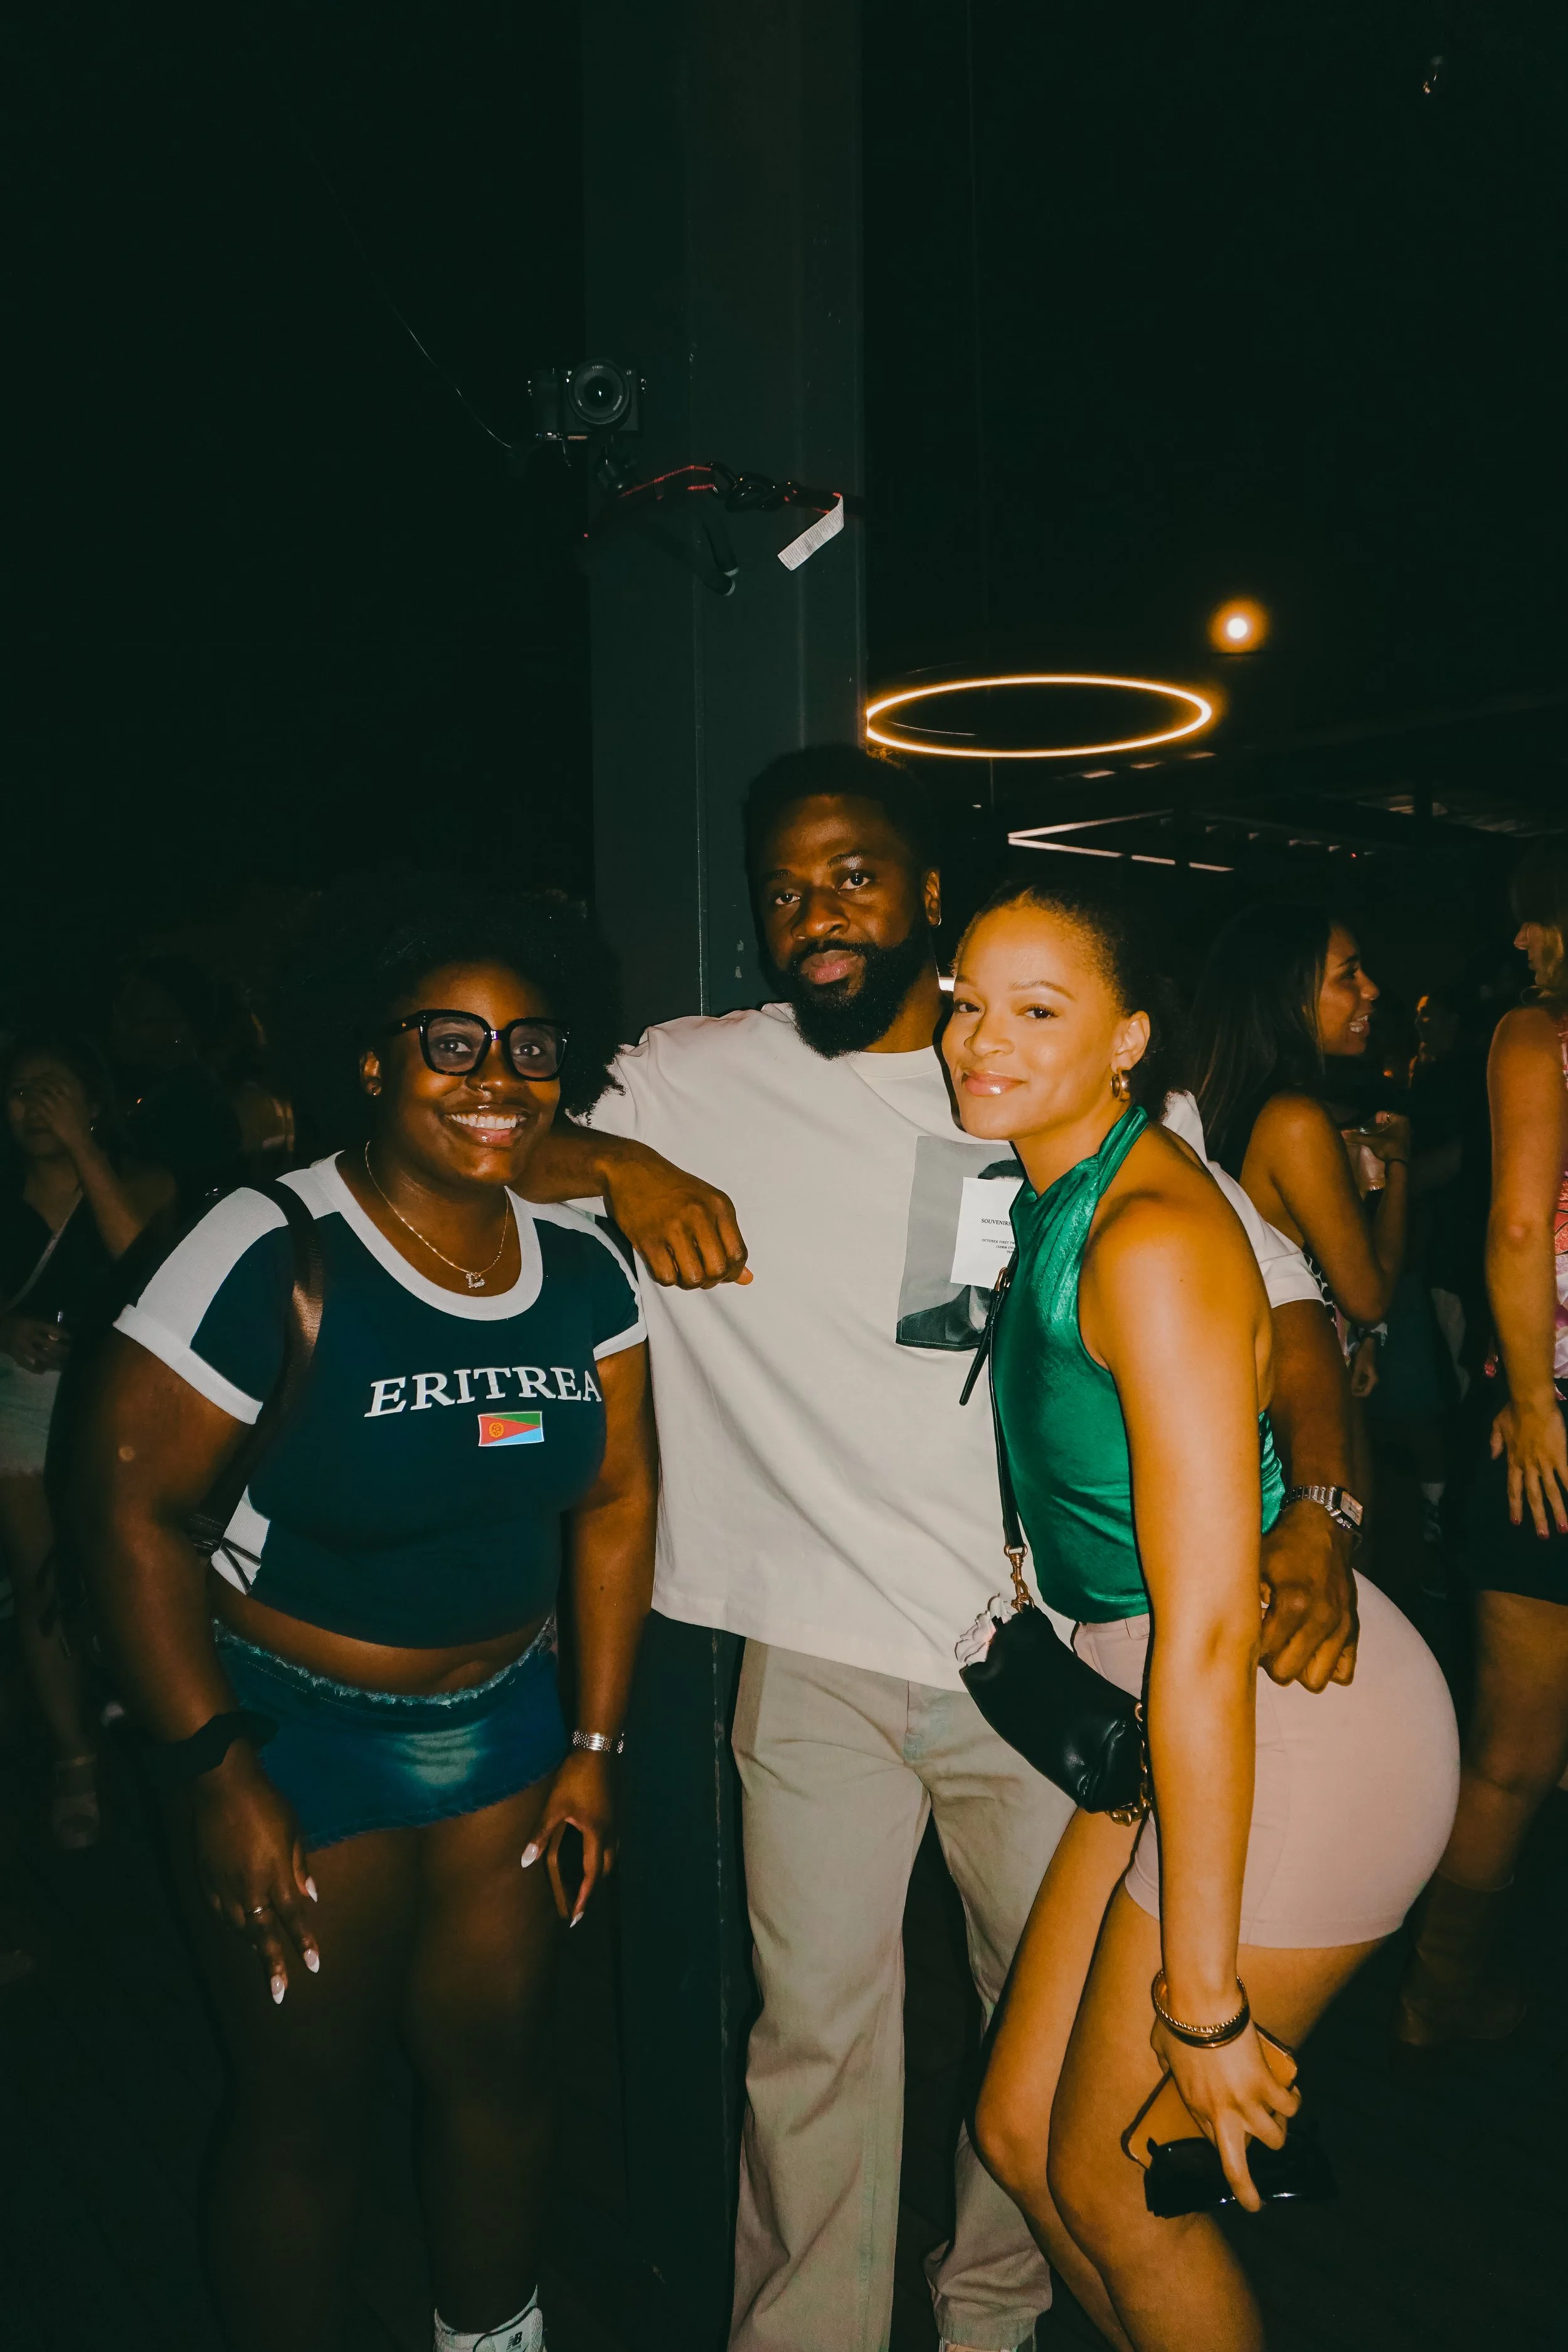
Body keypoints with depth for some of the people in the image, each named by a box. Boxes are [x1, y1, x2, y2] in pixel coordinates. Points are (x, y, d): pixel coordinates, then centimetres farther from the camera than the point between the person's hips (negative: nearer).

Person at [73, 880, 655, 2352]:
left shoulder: (581, 1267, -3)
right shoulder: (271, 1255, -20)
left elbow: (615, 1502, 4)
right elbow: (130, 1507, -17)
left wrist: (594, 1746, 4)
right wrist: (215, 1773, -15)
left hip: (505, 1716, 5)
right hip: (297, 1725, -4)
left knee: (498, 2058, 15)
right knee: (307, 2098, 10)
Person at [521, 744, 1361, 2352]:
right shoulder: (703, 1081, 0)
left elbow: (1273, 1290, -2)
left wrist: (1316, 1515, -18)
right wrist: (621, 1163, -20)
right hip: (820, 1659, -1)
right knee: (818, 2036, 8)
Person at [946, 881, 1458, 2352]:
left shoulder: (1153, 1241, -25)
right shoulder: (1054, 1196, 5)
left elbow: (1209, 1630, -26)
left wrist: (1204, 1991, -21)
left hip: (1299, 1728, -9)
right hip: (1167, 1720, 9)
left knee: (1113, 2188, 8)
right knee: (1020, 2136, 15)